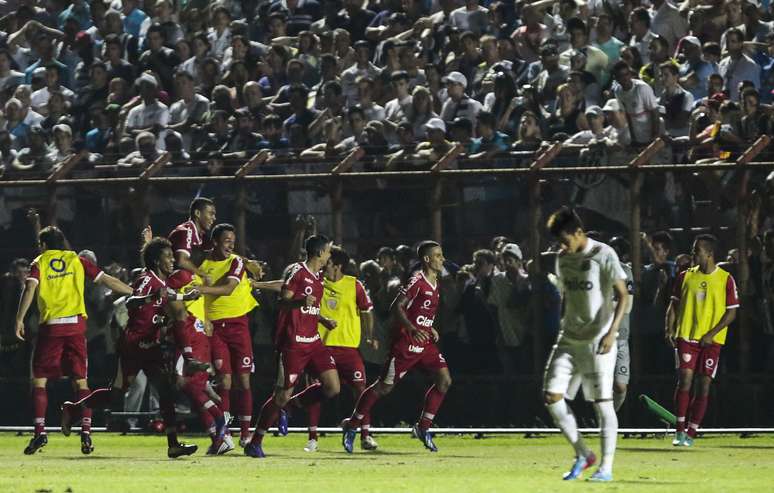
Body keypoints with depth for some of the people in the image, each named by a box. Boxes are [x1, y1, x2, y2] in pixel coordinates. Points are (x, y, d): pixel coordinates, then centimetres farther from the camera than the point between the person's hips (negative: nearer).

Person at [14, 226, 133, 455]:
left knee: (39, 380, 5)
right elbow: (107, 280, 11)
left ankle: (40, 431, -7)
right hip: (76, 324, 2)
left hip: (51, 325, -2)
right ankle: (86, 434, -4)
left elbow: (30, 288, -10)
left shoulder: (39, 263, 7)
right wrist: (136, 293, 19)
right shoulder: (77, 260, 13)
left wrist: (19, 319, -13)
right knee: (80, 381, 5)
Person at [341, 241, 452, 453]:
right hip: (406, 342, -8)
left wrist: (430, 329, 12)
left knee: (444, 380, -6)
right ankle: (352, 425, 13)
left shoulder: (434, 282, 13)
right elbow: (396, 307, -20)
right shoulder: (417, 281, -15)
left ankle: (423, 427, 4)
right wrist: (413, 329, -30)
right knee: (384, 386, -2)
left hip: (425, 343, 8)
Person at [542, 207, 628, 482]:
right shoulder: (562, 259, 10)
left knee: (602, 403, -5)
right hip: (568, 340, 6)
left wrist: (612, 332, -21)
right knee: (552, 397, -3)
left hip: (598, 342, -6)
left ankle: (606, 467, 2)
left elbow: (623, 295, -12)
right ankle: (582, 454, 11)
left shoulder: (604, 255, -10)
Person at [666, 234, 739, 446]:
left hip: (711, 341, -1)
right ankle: (680, 431, -9)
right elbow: (674, 305, 11)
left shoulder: (726, 279, -1)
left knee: (703, 386, -1)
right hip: (686, 336, 1)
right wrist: (670, 329, -5)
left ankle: (691, 433, 6)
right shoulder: (685, 276, 7)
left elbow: (731, 312, -1)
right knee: (685, 380, -12)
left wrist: (711, 334, -11)